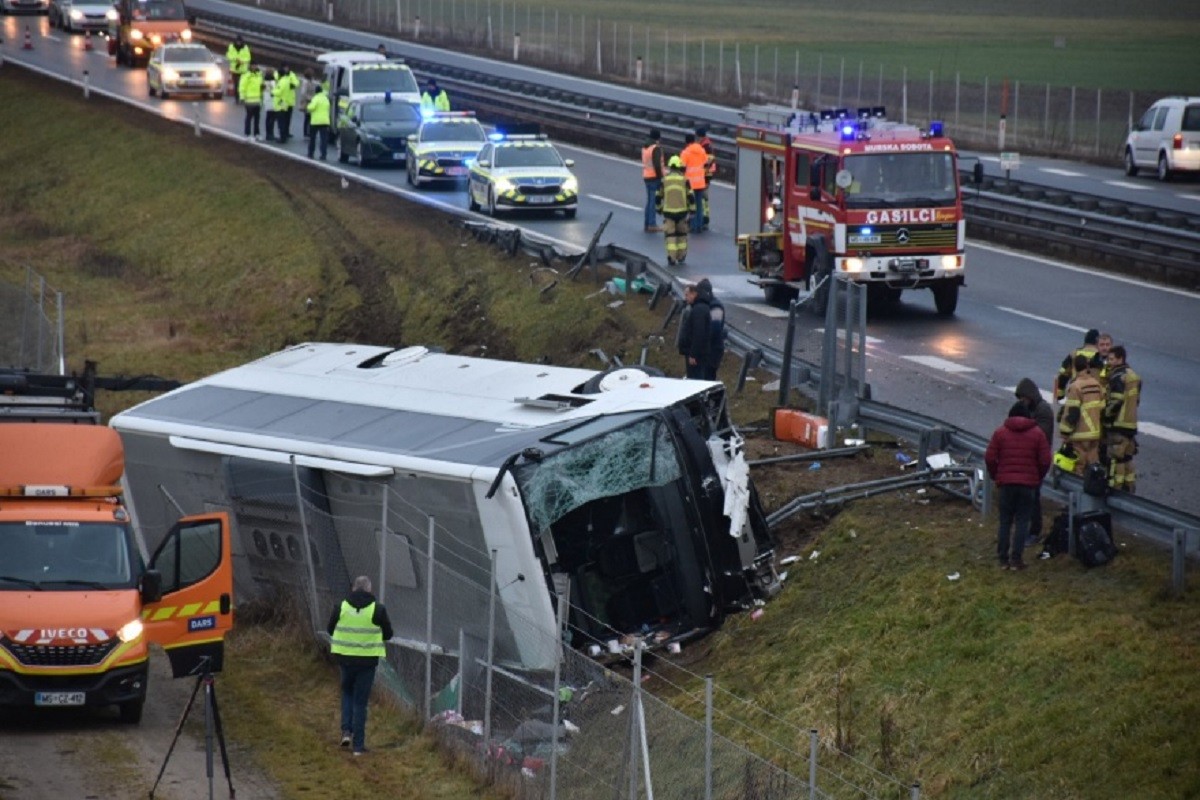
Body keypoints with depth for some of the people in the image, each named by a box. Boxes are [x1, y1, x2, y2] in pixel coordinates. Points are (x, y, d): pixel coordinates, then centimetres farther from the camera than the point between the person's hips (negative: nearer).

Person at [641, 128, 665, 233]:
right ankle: (652, 224, -6)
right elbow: (657, 164, -20)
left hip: (646, 176, 9)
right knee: (654, 201, -5)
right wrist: (660, 177, -17)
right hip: (654, 177, -9)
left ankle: (647, 224, 19)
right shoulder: (656, 148, -16)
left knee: (649, 200, 16)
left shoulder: (645, 147, 12)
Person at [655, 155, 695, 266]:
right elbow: (691, 196, -3)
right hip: (682, 211, 1)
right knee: (681, 233, 17)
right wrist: (692, 210, 6)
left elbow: (658, 196, 7)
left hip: (668, 211, -1)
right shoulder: (684, 180, -2)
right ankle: (681, 256, 26)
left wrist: (659, 208, 23)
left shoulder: (664, 180, 0)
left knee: (670, 235, 1)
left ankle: (671, 258, -9)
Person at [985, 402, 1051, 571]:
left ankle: (1003, 559, 6)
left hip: (1006, 482, 1)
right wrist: (1038, 478, 13)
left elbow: (989, 458, -3)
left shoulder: (1000, 432, 2)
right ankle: (1016, 559, -3)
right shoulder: (1037, 433, 2)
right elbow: (1045, 460, -2)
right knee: (1022, 521, 3)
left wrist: (995, 476, 12)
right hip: (1028, 483, -1)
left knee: (1005, 521, 7)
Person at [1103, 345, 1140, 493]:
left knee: (1115, 459, -6)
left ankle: (1114, 487, -7)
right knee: (1127, 458, 16)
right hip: (1131, 424, 9)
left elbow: (1115, 402, -21)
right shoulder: (1134, 376, 14)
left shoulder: (1118, 377, -15)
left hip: (1118, 425, -9)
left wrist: (1106, 415, -9)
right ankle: (1130, 489, 21)